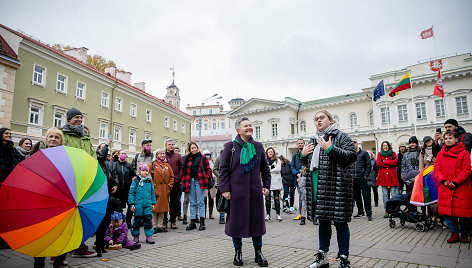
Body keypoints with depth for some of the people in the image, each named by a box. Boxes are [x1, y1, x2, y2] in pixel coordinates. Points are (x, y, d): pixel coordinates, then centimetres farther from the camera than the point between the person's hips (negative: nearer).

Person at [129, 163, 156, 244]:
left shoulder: (149, 181, 7)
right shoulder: (135, 181, -4)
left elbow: (152, 193, 15)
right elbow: (131, 193, -2)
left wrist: (153, 203, 14)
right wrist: (131, 204, -7)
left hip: (148, 205, 3)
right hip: (138, 205, -3)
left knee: (148, 219, 3)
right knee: (137, 220, 8)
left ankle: (149, 236, 13)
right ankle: (135, 236, 23)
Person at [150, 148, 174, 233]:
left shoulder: (167, 166, 13)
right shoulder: (152, 165, -1)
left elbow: (172, 177, 15)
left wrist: (169, 186, 4)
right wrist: (153, 186, -12)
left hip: (165, 191, 5)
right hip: (155, 190, -5)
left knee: (163, 208, 9)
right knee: (154, 208, -1)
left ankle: (160, 226, 18)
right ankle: (154, 226, 9)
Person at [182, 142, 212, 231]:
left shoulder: (202, 158, 4)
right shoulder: (188, 159, 12)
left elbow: (209, 170, 6)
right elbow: (185, 171, 14)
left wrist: (205, 178, -4)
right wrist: (185, 182, 3)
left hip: (199, 182, -3)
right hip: (190, 182, 3)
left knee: (200, 202, -2)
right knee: (192, 203, 8)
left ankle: (202, 222, 5)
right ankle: (192, 222, 14)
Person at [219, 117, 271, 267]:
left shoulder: (258, 146, 8)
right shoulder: (230, 146, -1)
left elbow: (265, 168, 14)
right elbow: (223, 169, -3)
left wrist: (266, 186, 7)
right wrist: (225, 189, -9)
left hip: (255, 191, 3)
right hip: (236, 191, -2)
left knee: (257, 220, 9)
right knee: (236, 221, 7)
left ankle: (258, 252, 25)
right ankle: (238, 252, 26)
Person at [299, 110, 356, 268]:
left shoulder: (341, 136, -1)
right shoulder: (313, 140, 18)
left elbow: (351, 155, -14)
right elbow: (307, 163, 26)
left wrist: (331, 148, -19)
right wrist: (303, 155, 6)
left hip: (336, 187, -6)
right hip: (318, 188, 6)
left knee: (340, 222, 1)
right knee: (323, 221, 15)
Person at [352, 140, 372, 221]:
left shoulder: (364, 153, 3)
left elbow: (368, 165, -1)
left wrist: (366, 175, -11)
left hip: (362, 178, -4)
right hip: (354, 179, 4)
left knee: (366, 196, -3)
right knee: (357, 196, 10)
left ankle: (369, 214, 3)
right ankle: (360, 212, 22)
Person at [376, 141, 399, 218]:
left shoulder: (393, 153, 12)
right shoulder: (379, 153, 13)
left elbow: (395, 162, -6)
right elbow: (378, 163, -2)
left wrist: (384, 162, -6)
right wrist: (390, 164, -6)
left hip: (392, 175, -1)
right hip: (383, 176, 1)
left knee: (394, 193, -4)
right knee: (385, 194, 1)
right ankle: (386, 211, 7)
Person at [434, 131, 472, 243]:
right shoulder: (440, 154, 10)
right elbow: (437, 169, 6)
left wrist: (455, 182, -15)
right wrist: (443, 181, -10)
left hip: (461, 188, -2)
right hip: (445, 188, 3)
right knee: (447, 211, 1)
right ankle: (454, 233, 13)